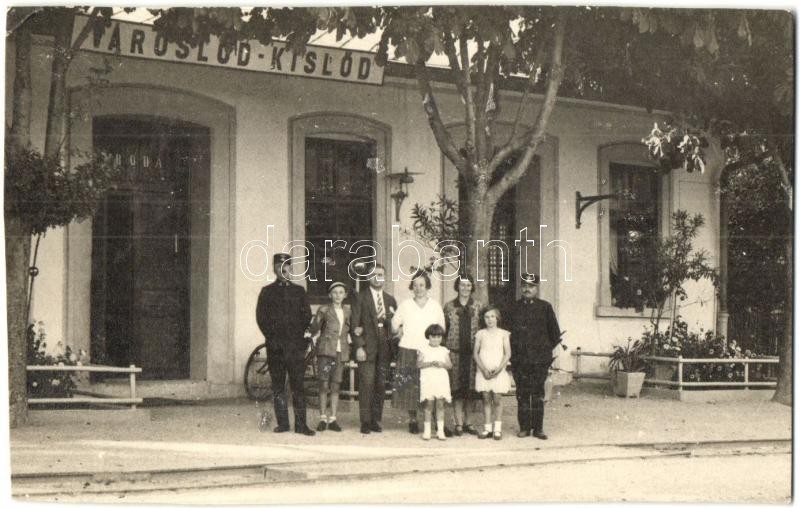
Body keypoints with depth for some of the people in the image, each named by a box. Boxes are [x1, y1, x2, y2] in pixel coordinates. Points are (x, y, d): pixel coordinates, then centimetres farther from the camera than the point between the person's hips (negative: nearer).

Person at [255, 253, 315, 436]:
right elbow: (261, 317, 4)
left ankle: (300, 424, -4)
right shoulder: (267, 292, 10)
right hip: (275, 345, 0)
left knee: (298, 385, -5)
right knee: (278, 386, 2)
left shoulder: (299, 291, 13)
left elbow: (307, 316, 10)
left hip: (296, 345, 0)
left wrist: (302, 337, -2)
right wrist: (272, 338, -5)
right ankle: (282, 422, 6)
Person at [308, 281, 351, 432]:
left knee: (335, 386, 4)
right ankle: (322, 418, 1)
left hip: (341, 352, 3)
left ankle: (332, 419, 7)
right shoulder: (324, 310, 2)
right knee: (324, 385, -5)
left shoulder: (347, 311, 12)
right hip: (326, 350, -3)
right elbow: (313, 331, -3)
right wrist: (319, 318, -21)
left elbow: (350, 329, 21)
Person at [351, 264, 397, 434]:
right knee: (366, 384, -8)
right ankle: (365, 421, -3)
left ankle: (376, 420, 10)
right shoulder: (360, 298, 5)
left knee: (381, 385, 3)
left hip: (384, 348, 4)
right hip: (367, 348, -4)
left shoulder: (390, 300, 17)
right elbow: (355, 324, -1)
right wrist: (358, 346, -10)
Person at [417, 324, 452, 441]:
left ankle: (440, 430, 2)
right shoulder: (423, 349, 5)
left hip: (442, 380, 2)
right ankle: (427, 430, 4)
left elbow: (450, 365, 9)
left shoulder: (444, 350, 12)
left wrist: (443, 364, -10)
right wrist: (430, 363, -16)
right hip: (428, 380, -2)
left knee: (440, 404, -1)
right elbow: (419, 364, -4)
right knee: (429, 404, -3)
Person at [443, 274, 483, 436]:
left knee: (471, 389, 2)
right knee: (456, 388, -3)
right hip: (455, 351, -1)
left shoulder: (477, 306, 9)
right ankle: (459, 424, 0)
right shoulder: (449, 306, 6)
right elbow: (443, 329, 7)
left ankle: (467, 422, 10)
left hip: (472, 351, 1)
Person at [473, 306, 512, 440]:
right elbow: (475, 353, 3)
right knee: (486, 399, 2)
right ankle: (487, 428, 8)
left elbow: (507, 354, -1)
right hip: (483, 372, 1)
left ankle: (498, 429, 2)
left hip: (498, 372, -1)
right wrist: (484, 369, -9)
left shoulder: (503, 334, 3)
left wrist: (498, 369, -12)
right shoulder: (481, 334, 6)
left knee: (497, 399, -3)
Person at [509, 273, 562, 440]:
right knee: (522, 394, 2)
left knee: (538, 393, 1)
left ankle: (538, 428, 6)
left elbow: (555, 333, 10)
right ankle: (524, 427, 9)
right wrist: (512, 349, 9)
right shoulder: (514, 307, 8)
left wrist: (546, 349, 7)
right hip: (519, 358, 1)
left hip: (540, 358, -1)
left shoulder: (545, 307, 4)